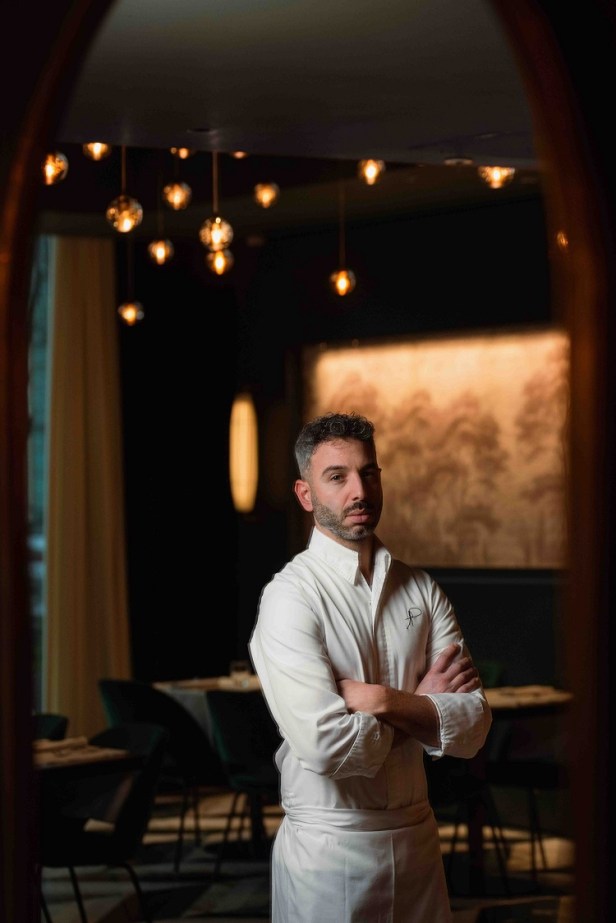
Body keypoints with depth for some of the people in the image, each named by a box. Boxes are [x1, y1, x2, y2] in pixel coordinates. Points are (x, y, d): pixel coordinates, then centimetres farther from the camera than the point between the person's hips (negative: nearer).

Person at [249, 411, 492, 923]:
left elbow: (473, 727, -4)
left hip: (417, 837, 5)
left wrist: (383, 699, -18)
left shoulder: (421, 589, 4)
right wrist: (422, 703, -8)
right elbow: (326, 745, -22)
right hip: (329, 846, -5)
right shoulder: (291, 596, -12)